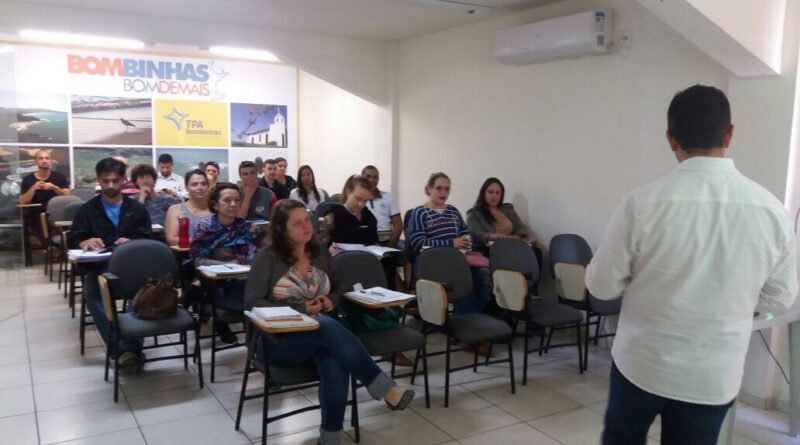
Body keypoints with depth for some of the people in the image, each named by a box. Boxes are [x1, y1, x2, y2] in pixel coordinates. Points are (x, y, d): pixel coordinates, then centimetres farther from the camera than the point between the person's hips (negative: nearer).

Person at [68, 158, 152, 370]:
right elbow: (72, 240, 8)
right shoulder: (88, 209, 18)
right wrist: (84, 243, -17)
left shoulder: (137, 208, 17)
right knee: (91, 293, -34)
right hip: (99, 267, 1)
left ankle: (130, 347, -38)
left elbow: (148, 240, 7)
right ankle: (124, 348, -37)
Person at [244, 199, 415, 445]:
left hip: (320, 333, 4)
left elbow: (337, 290, 21)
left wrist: (330, 300, -4)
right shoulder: (267, 258, -4)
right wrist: (300, 309, -17)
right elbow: (252, 303, -10)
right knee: (328, 326, -36)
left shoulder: (321, 254, 10)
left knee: (335, 365, -34)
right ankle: (385, 388, -32)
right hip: (278, 339, -4)